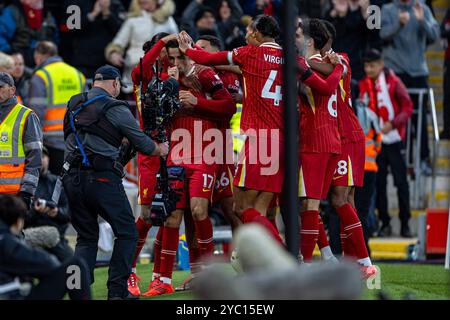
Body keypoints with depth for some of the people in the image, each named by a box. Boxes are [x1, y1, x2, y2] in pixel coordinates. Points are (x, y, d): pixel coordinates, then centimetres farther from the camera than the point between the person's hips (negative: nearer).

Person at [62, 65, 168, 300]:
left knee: (86, 237, 15)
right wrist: (161, 149, 24)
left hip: (72, 178, 6)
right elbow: (143, 144, 2)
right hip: (102, 179, -6)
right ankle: (117, 291, 0)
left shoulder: (74, 104, 13)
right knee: (126, 233, 7)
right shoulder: (116, 109, -4)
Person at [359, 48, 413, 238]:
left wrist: (393, 123, -19)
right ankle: (385, 223, 11)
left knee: (401, 182, -1)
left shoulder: (393, 82, -5)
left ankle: (405, 223, 7)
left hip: (394, 139, -3)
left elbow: (408, 107, -7)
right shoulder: (364, 85, 6)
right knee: (379, 183, 3)